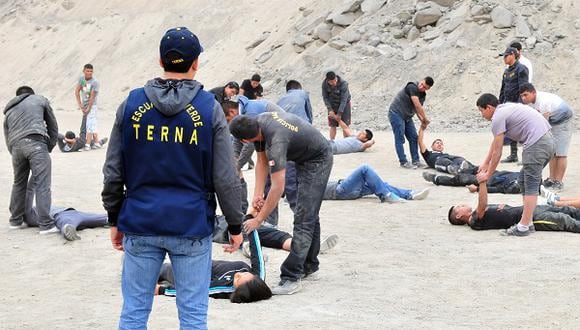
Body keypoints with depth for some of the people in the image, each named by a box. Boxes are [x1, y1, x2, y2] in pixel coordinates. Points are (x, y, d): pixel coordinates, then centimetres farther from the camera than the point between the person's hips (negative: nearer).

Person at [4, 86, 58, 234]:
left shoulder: (9, 111, 31)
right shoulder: (40, 100, 23)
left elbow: (7, 138, 26)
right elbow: (53, 126, 19)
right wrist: (49, 148, 23)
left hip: (16, 146, 4)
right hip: (36, 143, -4)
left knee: (19, 184, 21)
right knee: (42, 185, -6)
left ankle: (15, 220, 29)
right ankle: (45, 224, -11)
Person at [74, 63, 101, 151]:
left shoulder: (95, 82, -20)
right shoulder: (81, 78, -1)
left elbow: (92, 97, -19)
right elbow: (77, 91, 4)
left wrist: (88, 109, -16)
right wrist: (79, 104, -1)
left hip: (92, 105, -7)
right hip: (84, 104, 7)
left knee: (90, 124, -12)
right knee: (92, 125, 12)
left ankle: (87, 144, -16)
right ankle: (96, 143, 20)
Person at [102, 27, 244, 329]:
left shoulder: (131, 104, 2)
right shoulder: (209, 108, -4)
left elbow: (113, 172, 5)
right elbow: (225, 178, -5)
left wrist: (114, 219, 16)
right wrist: (235, 225, 6)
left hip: (140, 224, 2)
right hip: (192, 225, -2)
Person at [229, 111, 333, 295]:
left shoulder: (276, 141, -37)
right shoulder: (258, 123, -12)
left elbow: (278, 188, -35)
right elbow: (262, 161, 0)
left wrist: (258, 220, -28)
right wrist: (258, 194, -9)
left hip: (317, 161, -10)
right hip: (304, 158, 10)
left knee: (304, 219, -16)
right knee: (310, 216, 17)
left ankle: (291, 278, -20)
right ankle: (309, 268, 27)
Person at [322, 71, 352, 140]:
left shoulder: (343, 83, -30)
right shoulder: (324, 84, -20)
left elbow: (344, 99, -28)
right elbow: (325, 97, -10)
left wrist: (339, 113, -29)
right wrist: (330, 110, -20)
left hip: (344, 104, -2)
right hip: (332, 105, 2)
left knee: (345, 125, -1)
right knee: (333, 125, 1)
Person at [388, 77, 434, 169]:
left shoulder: (423, 95, 5)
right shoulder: (412, 87, -22)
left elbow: (417, 109, 9)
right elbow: (417, 105, -26)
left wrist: (422, 121, -9)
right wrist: (425, 119, -20)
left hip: (407, 116, 9)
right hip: (396, 114, -9)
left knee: (414, 138, 6)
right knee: (400, 139, -6)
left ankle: (415, 161, 11)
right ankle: (403, 162, -2)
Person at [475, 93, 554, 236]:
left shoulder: (498, 118, -7)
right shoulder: (505, 109, 23)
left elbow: (497, 153, -3)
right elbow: (495, 143, 31)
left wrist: (487, 175, 7)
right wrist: (485, 163, 35)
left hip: (537, 144, -10)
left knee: (531, 185, -9)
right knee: (524, 181, 16)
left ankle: (523, 227, -8)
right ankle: (527, 221, 17)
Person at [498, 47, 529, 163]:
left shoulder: (521, 69, -11)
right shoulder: (507, 71, 16)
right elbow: (503, 88, 22)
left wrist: (520, 105, -22)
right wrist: (500, 104, 17)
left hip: (517, 104, -9)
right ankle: (513, 155, 18)